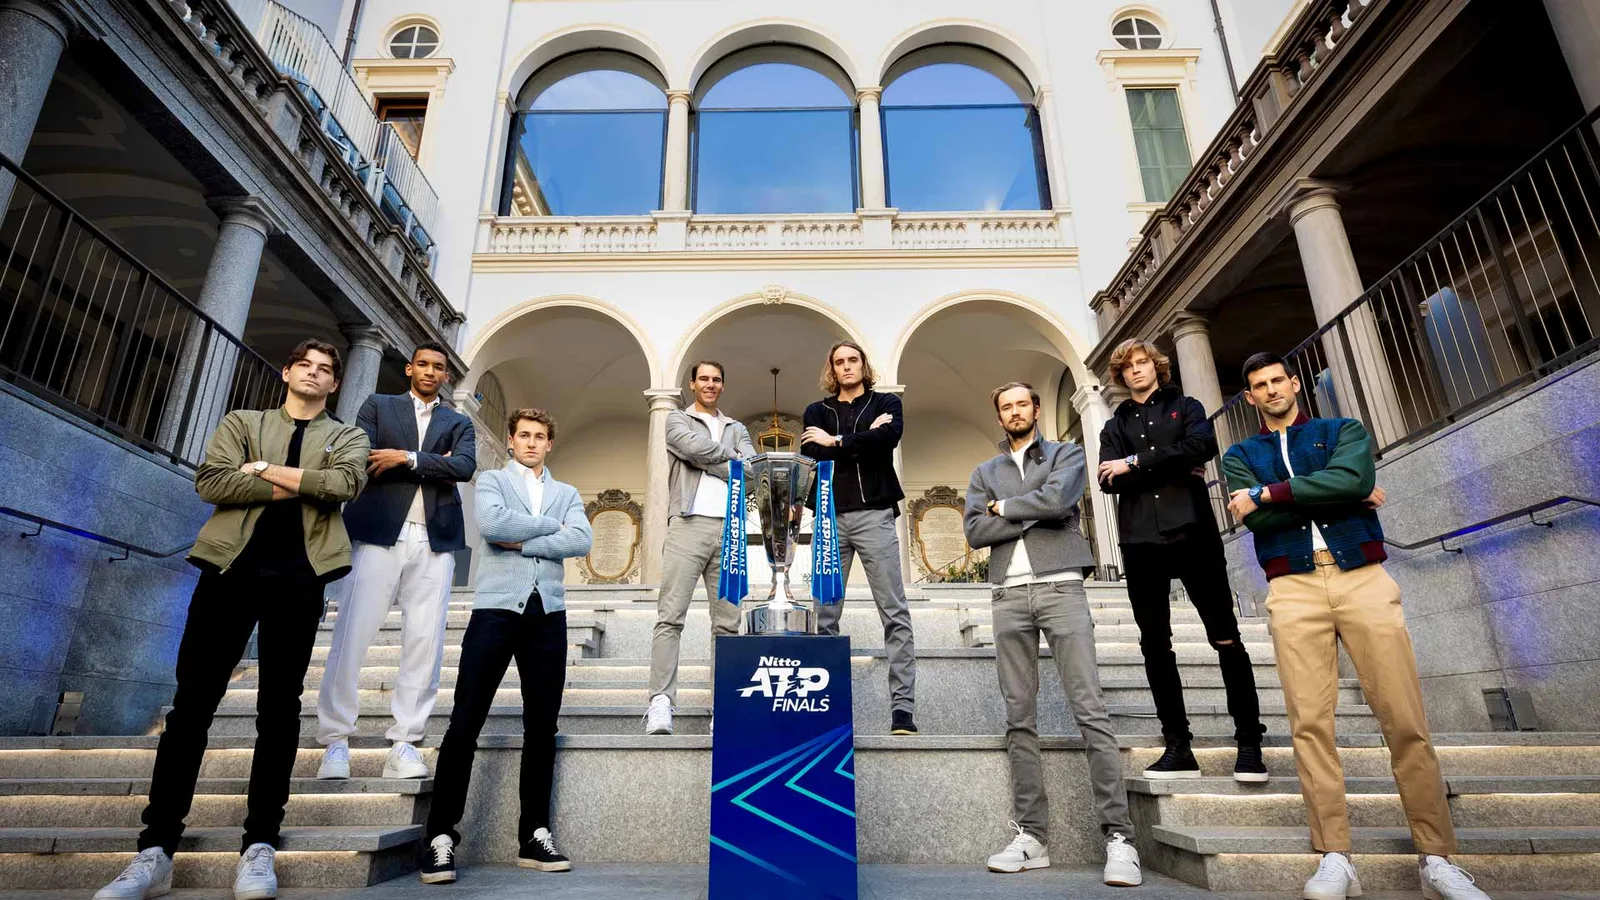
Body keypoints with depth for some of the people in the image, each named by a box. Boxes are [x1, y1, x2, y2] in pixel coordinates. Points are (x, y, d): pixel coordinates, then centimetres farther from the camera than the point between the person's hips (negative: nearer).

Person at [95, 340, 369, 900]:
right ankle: (155, 850, 4)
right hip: (232, 565, 1)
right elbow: (210, 482, 0)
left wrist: (263, 469, -4)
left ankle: (259, 846, 2)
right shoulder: (241, 422, 17)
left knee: (279, 707, -1)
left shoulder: (347, 436, 15)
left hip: (298, 576, -1)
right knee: (192, 701, -2)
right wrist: (295, 486, -7)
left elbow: (345, 483, -8)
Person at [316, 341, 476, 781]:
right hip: (379, 532, -1)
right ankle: (335, 740, 7)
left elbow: (466, 466, -2)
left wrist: (407, 458, -10)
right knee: (352, 635, -3)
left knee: (425, 641, -3)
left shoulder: (458, 423, 18)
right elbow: (358, 461, -1)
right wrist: (433, 465, -2)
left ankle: (405, 743, 3)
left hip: (434, 540, 1)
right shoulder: (378, 406, 16)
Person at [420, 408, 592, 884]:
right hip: (496, 607, -2)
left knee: (542, 726, 5)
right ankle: (441, 835, 6)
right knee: (465, 722, -4)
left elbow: (582, 541, -3)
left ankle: (534, 834, 14)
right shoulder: (491, 480, 10)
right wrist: (552, 524, -4)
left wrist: (523, 542, -9)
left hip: (548, 612, 3)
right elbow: (491, 524, -12)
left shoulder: (567, 493, 17)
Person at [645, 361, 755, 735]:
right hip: (689, 524, -3)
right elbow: (696, 448, -6)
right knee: (670, 616, -11)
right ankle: (661, 702, -14)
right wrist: (731, 458, 4)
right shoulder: (677, 419, 15)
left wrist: (710, 462, -8)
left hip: (729, 529, 4)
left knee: (727, 621, 0)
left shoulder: (737, 429, 23)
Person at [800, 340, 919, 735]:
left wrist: (836, 442, -5)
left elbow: (889, 437, -10)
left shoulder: (886, 403, 13)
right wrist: (862, 440, -7)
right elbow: (810, 454, -3)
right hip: (830, 518, 2)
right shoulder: (816, 412, 17)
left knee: (895, 613, -6)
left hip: (874, 514, -2)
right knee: (825, 616, 2)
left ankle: (903, 707, -5)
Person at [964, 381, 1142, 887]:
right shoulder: (985, 473, 18)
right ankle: (1032, 836, 6)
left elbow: (1058, 498, -10)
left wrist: (1005, 507, 2)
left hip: (1061, 588, -3)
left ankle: (1118, 837, -5)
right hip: (1010, 597, 3)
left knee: (1090, 710, -9)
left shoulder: (1066, 454, 12)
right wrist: (1034, 516, -5)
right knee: (1019, 718, 1)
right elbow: (974, 531, 2)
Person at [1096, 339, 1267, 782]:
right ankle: (1178, 747, 10)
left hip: (1192, 531, -2)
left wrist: (1136, 464, -10)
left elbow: (1202, 446, -9)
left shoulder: (1185, 407, 14)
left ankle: (1249, 742, 9)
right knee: (1155, 645, 3)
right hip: (1140, 542, 2)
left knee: (1226, 638, -1)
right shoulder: (1115, 426, 18)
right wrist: (1174, 469, -7)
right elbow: (1109, 480, 1)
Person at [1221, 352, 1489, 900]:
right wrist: (1341, 498, -3)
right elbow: (1252, 517, -3)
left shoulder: (1344, 431, 16)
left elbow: (1353, 478, -8)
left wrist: (1268, 494, -7)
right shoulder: (1240, 456, 16)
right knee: (1310, 722, -6)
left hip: (1363, 578, 0)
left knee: (1406, 721, -4)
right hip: (1293, 589, 0)